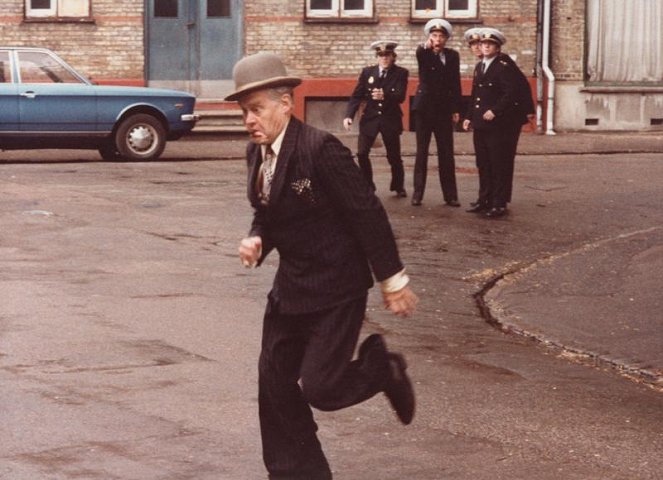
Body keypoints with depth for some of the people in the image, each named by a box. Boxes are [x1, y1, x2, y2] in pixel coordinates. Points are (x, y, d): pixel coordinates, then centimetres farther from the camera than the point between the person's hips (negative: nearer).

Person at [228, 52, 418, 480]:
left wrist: (392, 280, -15)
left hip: (335, 287, -8)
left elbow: (368, 214, -18)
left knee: (319, 388, -10)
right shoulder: (257, 153, 2)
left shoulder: (320, 149, -22)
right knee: (275, 384, 8)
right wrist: (257, 241, -8)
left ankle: (380, 367, 20)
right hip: (292, 285, 8)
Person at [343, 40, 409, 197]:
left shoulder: (401, 73, -4)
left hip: (390, 119, -1)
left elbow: (401, 96, -16)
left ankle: (399, 187, 26)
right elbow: (357, 95, 1)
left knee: (394, 156, 7)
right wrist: (349, 115, -12)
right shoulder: (367, 72, 2)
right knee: (362, 153, -9)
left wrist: (385, 95, -36)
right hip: (370, 118, 1)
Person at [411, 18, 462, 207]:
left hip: (444, 109, 2)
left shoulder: (453, 56, 6)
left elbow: (455, 83, 8)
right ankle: (418, 193, 6)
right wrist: (427, 47, -52)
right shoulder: (423, 54, -3)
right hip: (424, 108, -2)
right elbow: (419, 54, -29)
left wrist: (456, 109, 2)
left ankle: (450, 195, 6)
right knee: (422, 152, 2)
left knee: (447, 154, 3)